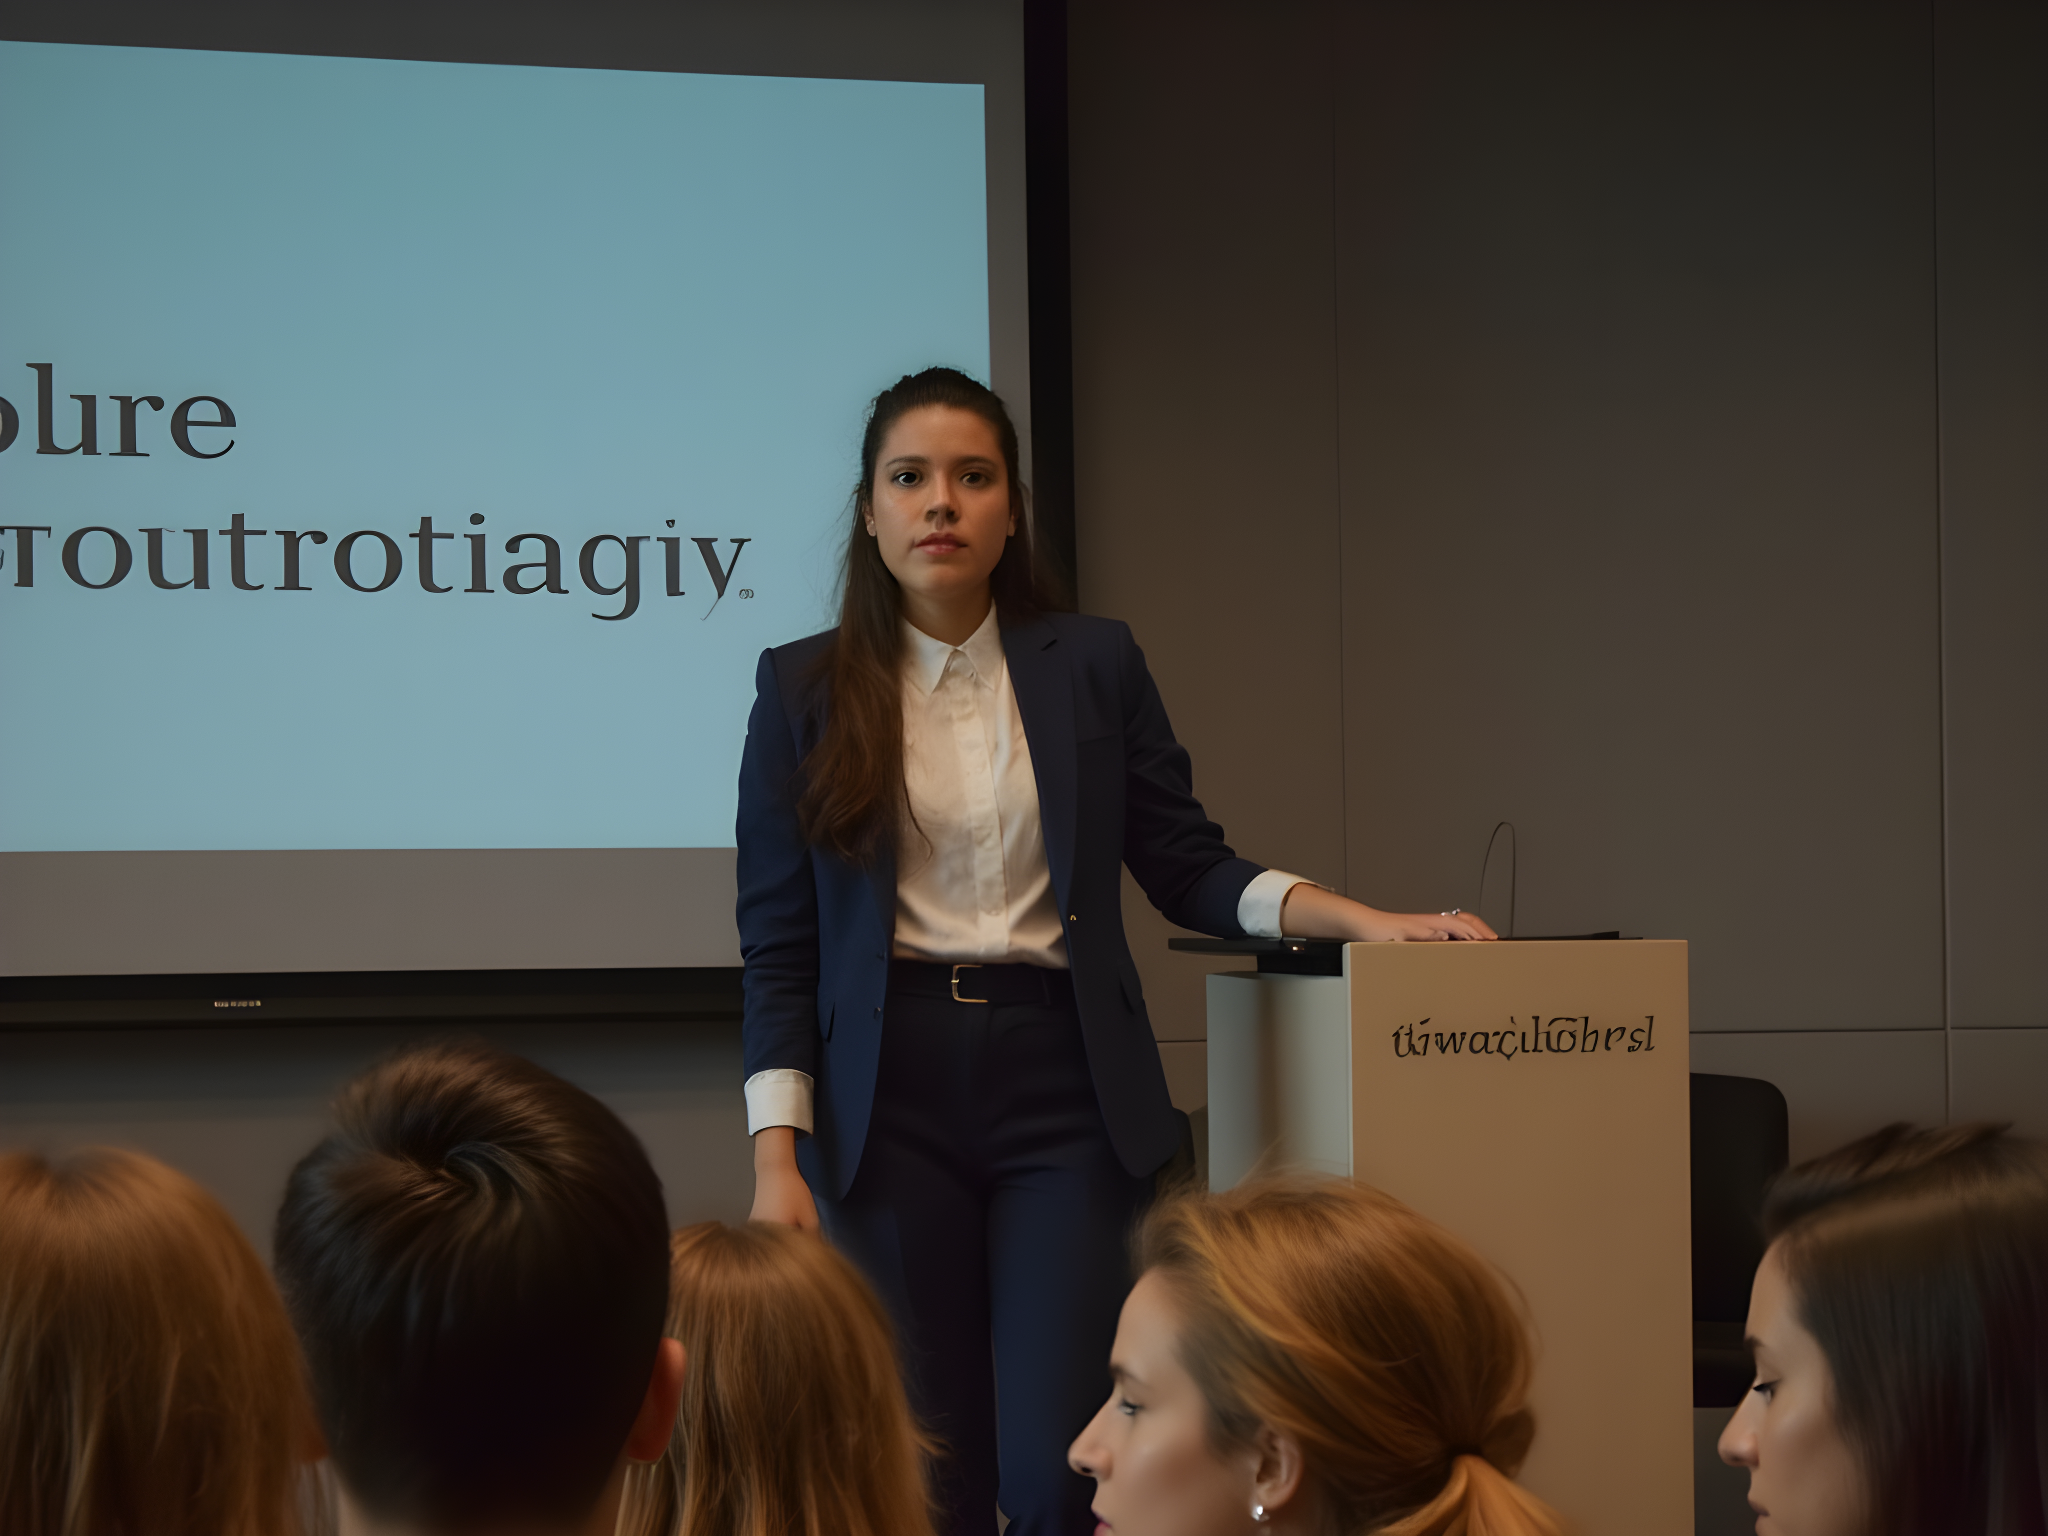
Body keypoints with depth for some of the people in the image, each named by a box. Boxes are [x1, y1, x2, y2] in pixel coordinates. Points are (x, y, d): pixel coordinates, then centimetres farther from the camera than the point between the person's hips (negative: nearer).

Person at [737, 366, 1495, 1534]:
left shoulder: (1093, 664, 7)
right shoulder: (804, 689, 4)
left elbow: (1189, 868, 10)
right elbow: (778, 943, 3)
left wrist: (1363, 919, -5)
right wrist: (776, 1161, -5)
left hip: (1065, 1086, 0)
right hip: (890, 1097, 0)